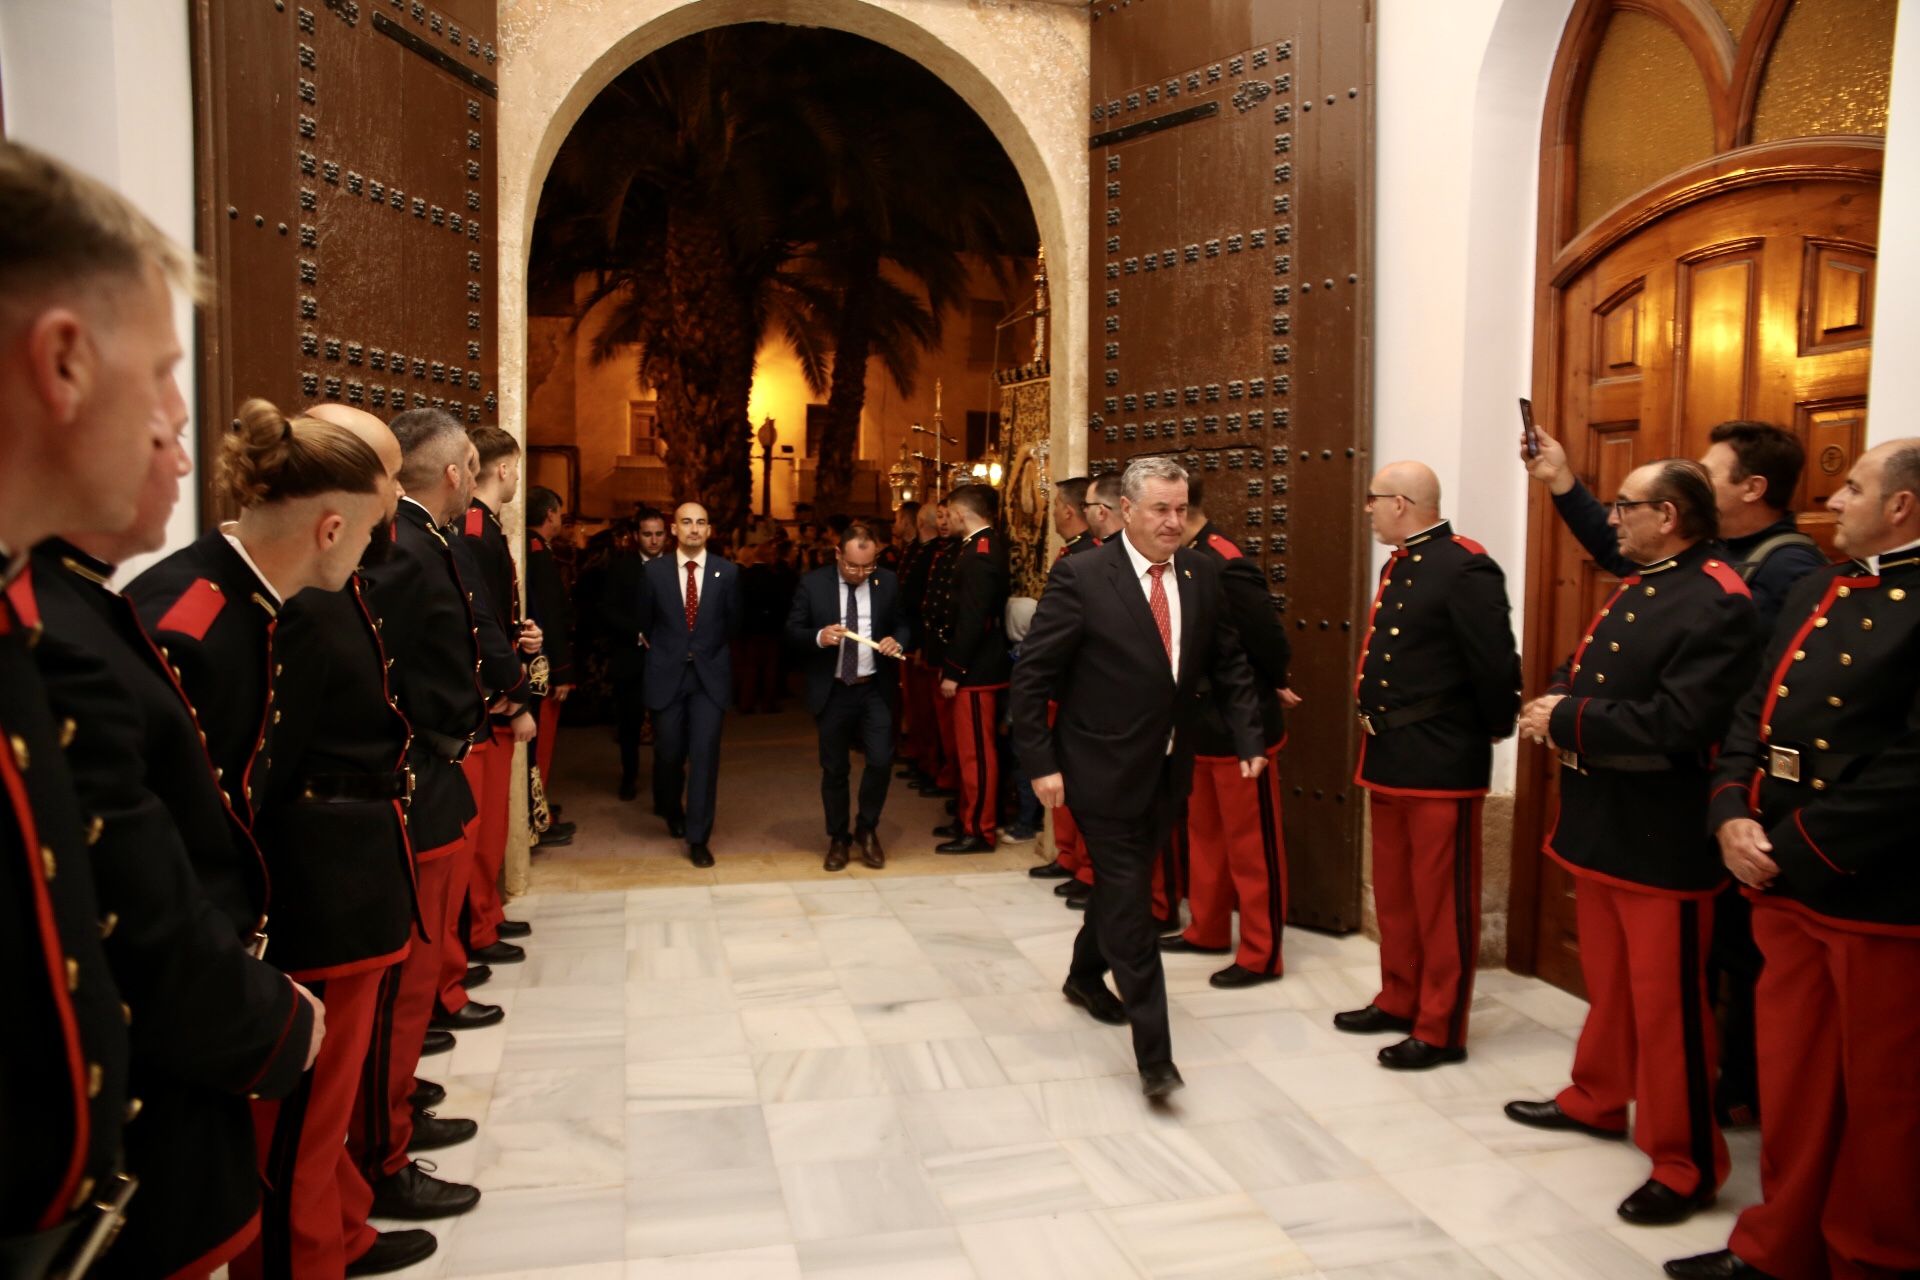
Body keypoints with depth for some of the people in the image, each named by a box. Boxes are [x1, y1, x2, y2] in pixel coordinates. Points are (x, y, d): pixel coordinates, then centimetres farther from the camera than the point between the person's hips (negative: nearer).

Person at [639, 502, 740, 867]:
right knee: (668, 754, 8)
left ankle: (698, 838, 0)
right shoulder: (655, 571, 0)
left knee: (705, 754, -7)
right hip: (666, 674, 1)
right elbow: (646, 621, 13)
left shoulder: (727, 571, -1)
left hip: (709, 675, 0)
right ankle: (671, 810, 38)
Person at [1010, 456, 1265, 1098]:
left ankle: (1085, 976, 47)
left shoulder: (1202, 575, 1)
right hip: (1105, 772, -6)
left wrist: (1249, 737, 0)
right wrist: (1042, 763, -15)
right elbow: (1032, 675, -13)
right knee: (1130, 907, -3)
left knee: (1122, 885, 22)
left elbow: (1229, 664, 10)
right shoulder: (1080, 577, -15)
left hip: (1167, 771, 6)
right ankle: (1153, 1053, 5)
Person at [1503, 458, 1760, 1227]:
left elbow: (1674, 728, -28)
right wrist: (1554, 705, -6)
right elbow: (1585, 673, 17)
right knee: (1607, 981, 23)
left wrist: (1565, 722, -21)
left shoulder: (1718, 603, -19)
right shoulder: (1635, 588, 12)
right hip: (1601, 824, 9)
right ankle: (1596, 1100, 40)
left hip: (1662, 841, -9)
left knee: (1666, 1004, 1)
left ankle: (1685, 1165, 15)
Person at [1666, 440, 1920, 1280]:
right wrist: (1732, 814, -4)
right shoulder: (1817, 592, 14)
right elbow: (1756, 710, 12)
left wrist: (1796, 851, -17)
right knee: (1791, 1084, 18)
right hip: (1783, 886, 8)